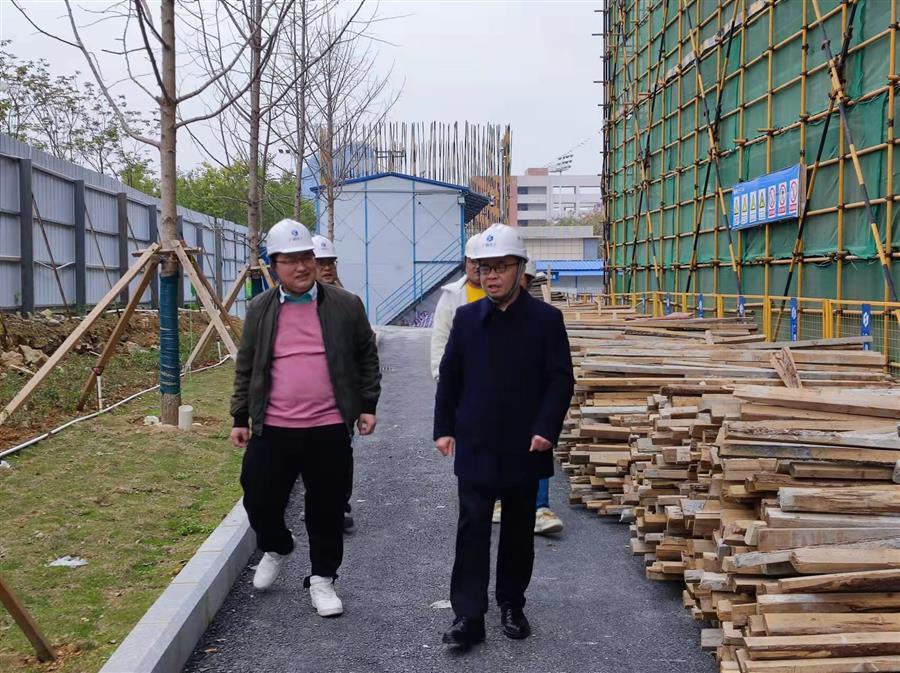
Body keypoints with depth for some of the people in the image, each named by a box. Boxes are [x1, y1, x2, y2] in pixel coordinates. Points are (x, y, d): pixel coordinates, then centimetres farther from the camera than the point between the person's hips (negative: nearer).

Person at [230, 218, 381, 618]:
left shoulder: (345, 306, 1)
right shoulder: (259, 310, 6)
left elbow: (367, 357, 9)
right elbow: (245, 368, 12)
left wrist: (368, 405, 4)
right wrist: (240, 418, 11)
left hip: (330, 430, -1)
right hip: (272, 430, 2)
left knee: (326, 509, 7)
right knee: (259, 499, 7)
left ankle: (322, 579, 25)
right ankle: (276, 549, 38)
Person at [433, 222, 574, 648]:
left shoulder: (546, 319, -3)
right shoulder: (466, 318, 4)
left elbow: (561, 380, -5)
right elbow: (449, 377, 7)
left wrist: (546, 429, -15)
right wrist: (443, 428, 1)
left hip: (524, 447, -1)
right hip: (475, 446, 1)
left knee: (518, 531, 12)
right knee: (472, 528, -1)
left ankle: (512, 604, 28)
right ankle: (468, 616, 3)